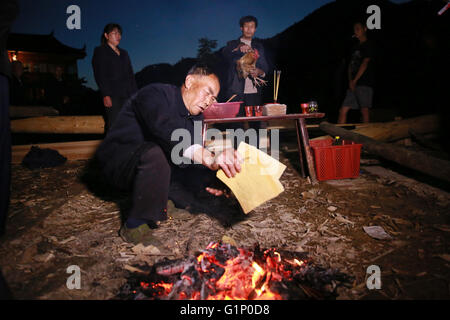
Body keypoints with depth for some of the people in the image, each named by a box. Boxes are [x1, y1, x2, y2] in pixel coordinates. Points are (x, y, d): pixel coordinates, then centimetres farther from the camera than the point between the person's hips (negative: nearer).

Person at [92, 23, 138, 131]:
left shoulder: (124, 53, 25)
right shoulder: (100, 51, 9)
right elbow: (100, 75, -2)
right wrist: (106, 95, -14)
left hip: (128, 95, 5)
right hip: (112, 95, -5)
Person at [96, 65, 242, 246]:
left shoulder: (196, 117, 4)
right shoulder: (156, 94, -21)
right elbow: (166, 131, -41)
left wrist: (209, 181, -23)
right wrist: (208, 158, -53)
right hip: (117, 158, -7)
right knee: (154, 154, -39)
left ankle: (161, 202, 4)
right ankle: (135, 226, -23)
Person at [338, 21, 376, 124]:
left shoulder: (368, 45, 1)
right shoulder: (356, 47, 23)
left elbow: (365, 63, -8)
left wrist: (354, 81, -11)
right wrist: (350, 81, 2)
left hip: (364, 84, -7)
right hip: (353, 85, 7)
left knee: (364, 110, -11)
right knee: (343, 110, 1)